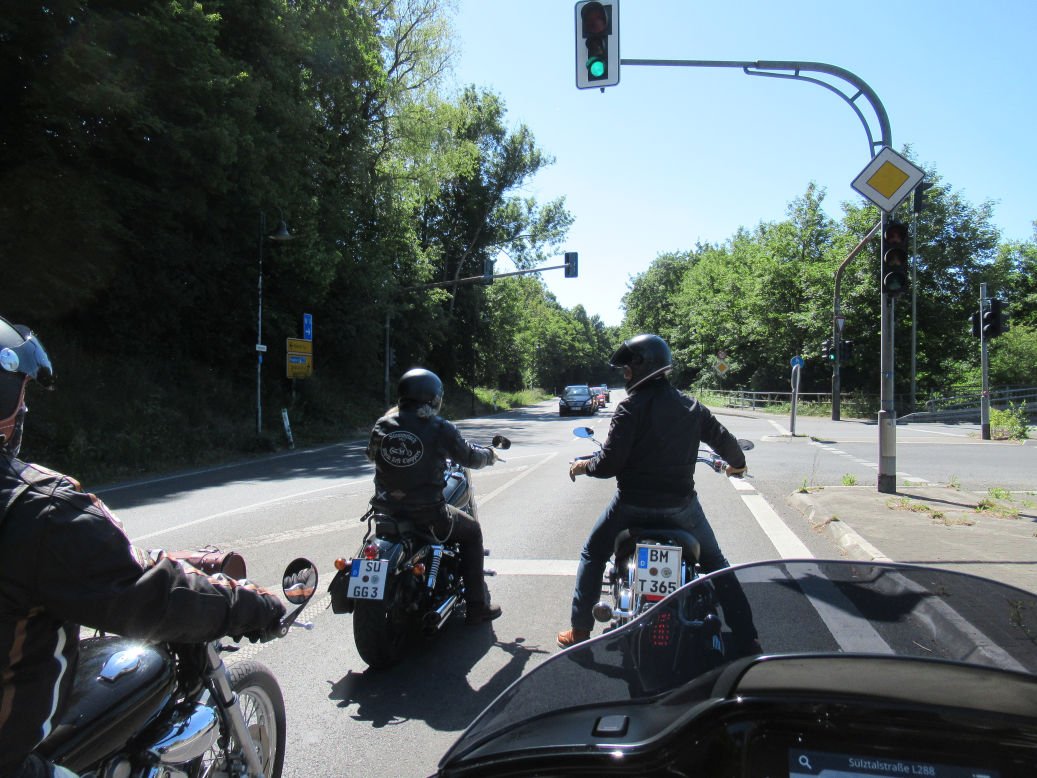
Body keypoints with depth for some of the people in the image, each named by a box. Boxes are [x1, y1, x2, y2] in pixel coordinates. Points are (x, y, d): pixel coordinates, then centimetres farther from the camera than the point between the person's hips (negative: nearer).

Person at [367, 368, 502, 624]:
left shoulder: (383, 425, 0)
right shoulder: (439, 428, -12)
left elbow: (371, 453, 19)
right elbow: (469, 456, 0)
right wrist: (490, 454, 22)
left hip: (386, 507, 5)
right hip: (427, 513, -5)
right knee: (472, 531, 20)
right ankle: (477, 606, 21)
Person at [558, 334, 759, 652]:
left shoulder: (630, 408, -13)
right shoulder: (692, 407, 2)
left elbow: (609, 463, -17)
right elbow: (724, 440, 11)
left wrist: (583, 466, 3)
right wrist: (737, 464, 32)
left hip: (633, 503, -3)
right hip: (681, 503, 4)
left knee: (592, 554, 18)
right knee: (714, 563, 22)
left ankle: (579, 630, 19)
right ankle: (747, 639, 18)